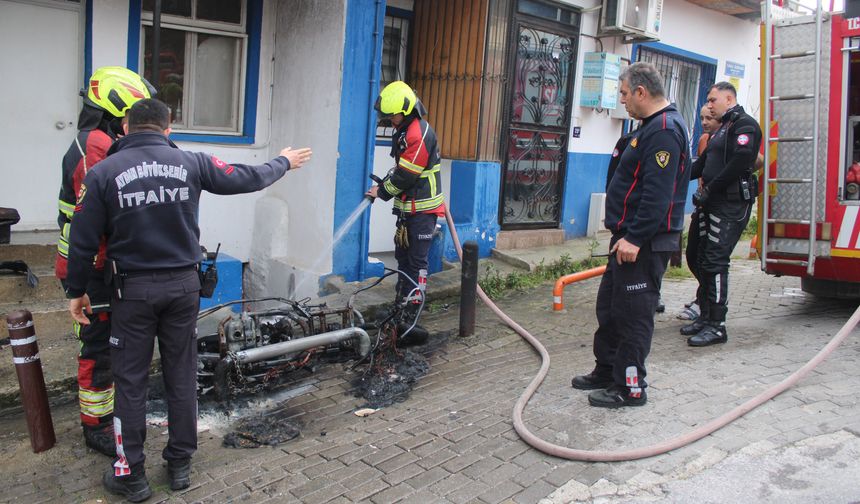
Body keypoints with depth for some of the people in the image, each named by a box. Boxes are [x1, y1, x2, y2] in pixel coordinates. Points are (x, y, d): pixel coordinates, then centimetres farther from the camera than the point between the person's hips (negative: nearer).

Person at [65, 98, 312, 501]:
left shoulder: (104, 172, -6)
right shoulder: (191, 163, -3)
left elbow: (83, 240, -5)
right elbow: (247, 179, 7)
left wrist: (76, 291, 8)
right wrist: (283, 162, 25)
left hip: (133, 288, -1)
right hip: (183, 285, 2)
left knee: (130, 379, 9)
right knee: (181, 374, 13)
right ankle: (180, 465, 25)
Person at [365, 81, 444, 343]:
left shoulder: (420, 134, -19)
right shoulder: (404, 130, 13)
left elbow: (407, 175, -20)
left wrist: (382, 191, -7)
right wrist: (385, 182, 6)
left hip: (423, 210, -10)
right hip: (408, 207, 10)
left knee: (416, 261, -7)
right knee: (403, 257, 16)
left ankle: (410, 314, -3)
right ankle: (400, 306, 27)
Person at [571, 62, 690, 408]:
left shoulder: (665, 130, -17)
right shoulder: (654, 127, 17)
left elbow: (658, 194, -26)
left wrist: (635, 238, -26)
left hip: (644, 244, -11)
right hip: (630, 237, 11)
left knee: (632, 314, -2)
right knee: (610, 307, 18)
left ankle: (629, 388, 9)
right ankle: (607, 371, 31)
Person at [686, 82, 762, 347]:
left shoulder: (744, 124, -7)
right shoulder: (723, 128, 24)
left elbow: (740, 162, -20)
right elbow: (703, 164, 25)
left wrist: (709, 190, -17)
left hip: (731, 205, -10)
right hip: (715, 205, 10)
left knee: (715, 261, -12)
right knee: (704, 260, 10)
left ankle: (716, 326, -8)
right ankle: (706, 317, 19)